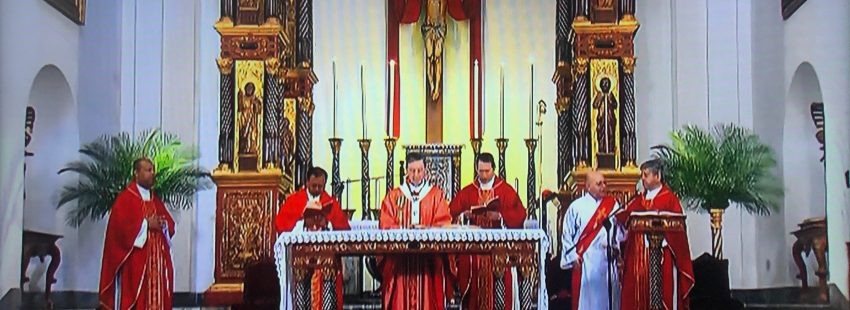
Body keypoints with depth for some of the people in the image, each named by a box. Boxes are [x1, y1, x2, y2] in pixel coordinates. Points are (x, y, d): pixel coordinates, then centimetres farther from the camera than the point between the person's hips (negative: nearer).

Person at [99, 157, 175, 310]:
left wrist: (163, 224, -5)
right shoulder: (125, 198, -4)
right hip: (134, 261, -7)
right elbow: (120, 226, -16)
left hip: (156, 259, 7)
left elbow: (170, 224, 17)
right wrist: (146, 224, -15)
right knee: (132, 297, -7)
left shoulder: (156, 200, 17)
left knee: (156, 296, 5)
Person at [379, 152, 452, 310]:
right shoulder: (393, 196, 12)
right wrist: (404, 231, -15)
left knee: (427, 294, -6)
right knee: (402, 294, -6)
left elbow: (444, 224, 2)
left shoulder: (437, 195, 11)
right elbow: (386, 225, 4)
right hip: (399, 258, 1)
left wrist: (427, 230, -17)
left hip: (429, 259, 0)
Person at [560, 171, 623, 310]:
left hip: (608, 260, 3)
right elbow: (568, 234, 1)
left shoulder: (613, 205, 8)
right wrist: (573, 257, -4)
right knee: (587, 299, -1)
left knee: (608, 296, 6)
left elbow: (620, 230, 9)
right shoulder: (577, 206, 0)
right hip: (586, 261, -3)